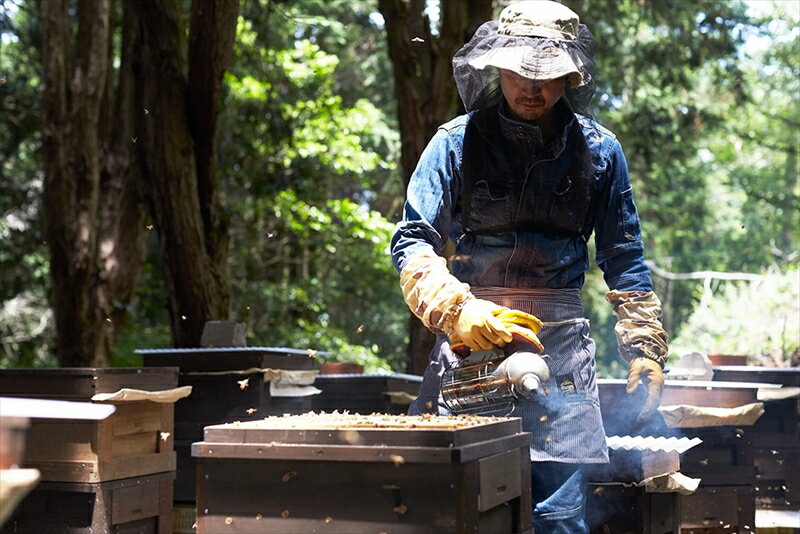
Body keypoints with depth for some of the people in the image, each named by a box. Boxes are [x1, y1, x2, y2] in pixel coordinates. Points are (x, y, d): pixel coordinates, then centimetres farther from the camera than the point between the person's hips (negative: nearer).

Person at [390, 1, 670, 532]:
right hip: (467, 342, 0)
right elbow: (412, 242, -2)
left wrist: (645, 349, 8)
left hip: (561, 346, 1)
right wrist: (458, 311, -18)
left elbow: (624, 260, 13)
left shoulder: (598, 149, 7)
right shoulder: (457, 141, 3)